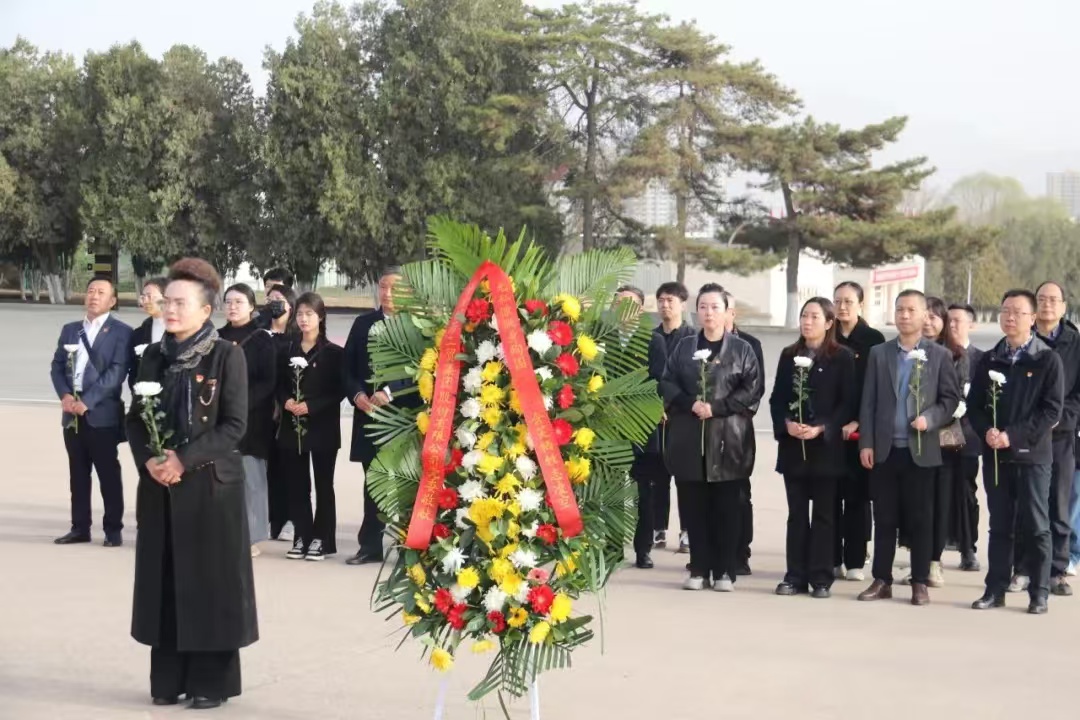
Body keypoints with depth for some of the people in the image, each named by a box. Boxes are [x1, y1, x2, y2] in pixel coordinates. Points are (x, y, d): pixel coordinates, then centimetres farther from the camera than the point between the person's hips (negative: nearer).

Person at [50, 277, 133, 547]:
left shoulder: (121, 332, -1)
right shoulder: (70, 330, 16)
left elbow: (117, 371, -11)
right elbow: (57, 366, 11)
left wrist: (87, 400, -18)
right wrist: (65, 395, -8)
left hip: (102, 413, -5)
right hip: (72, 413, 5)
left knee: (108, 474, -2)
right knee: (78, 474, 9)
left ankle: (113, 529, 4)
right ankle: (80, 527, 14)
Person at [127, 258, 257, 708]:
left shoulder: (226, 356, -6)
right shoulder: (153, 356, 9)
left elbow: (235, 425, -10)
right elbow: (135, 418, 10)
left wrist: (184, 459, -17)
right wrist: (148, 460, -8)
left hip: (211, 485, -5)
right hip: (159, 487, 5)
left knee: (210, 581, 0)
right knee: (164, 580, 7)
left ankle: (211, 680, 9)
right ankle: (169, 678, 17)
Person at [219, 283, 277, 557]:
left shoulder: (262, 339, 1)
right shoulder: (218, 337, 13)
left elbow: (269, 381, -6)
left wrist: (243, 402, -17)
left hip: (252, 419, -4)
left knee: (250, 477, -3)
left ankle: (251, 536, 4)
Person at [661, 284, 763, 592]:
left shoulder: (742, 349, 5)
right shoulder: (683, 347, 13)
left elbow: (753, 388, -3)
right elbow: (667, 383, 7)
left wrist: (717, 408, -14)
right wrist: (690, 404, -11)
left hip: (729, 439, -2)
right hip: (689, 439, 2)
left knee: (727, 507, 0)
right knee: (695, 506, 3)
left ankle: (725, 571, 6)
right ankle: (699, 569, 10)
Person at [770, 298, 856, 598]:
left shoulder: (842, 357, -3)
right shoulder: (789, 355, 10)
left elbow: (848, 402, -6)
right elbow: (776, 397, 8)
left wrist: (821, 428, -17)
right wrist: (786, 423, -11)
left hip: (826, 446, -4)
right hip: (792, 445, 4)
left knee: (823, 514, 2)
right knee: (796, 514, 7)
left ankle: (821, 578, 6)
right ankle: (795, 576, 10)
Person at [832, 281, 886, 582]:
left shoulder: (874, 340, 1)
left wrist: (857, 422, -12)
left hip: (860, 430, -2)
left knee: (857, 495, 1)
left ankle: (854, 561, 6)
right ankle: (831, 559, 9)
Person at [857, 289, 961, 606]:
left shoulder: (939, 355, 4)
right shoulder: (879, 353, 9)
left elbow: (951, 398, 1)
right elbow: (868, 402, 6)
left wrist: (930, 419, -17)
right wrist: (866, 443, -1)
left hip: (921, 450, -2)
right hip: (885, 449, 2)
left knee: (920, 519, 3)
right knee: (884, 518, 6)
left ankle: (920, 583, 9)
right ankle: (882, 580, 13)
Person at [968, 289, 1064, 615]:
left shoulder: (1048, 359, -2)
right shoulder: (988, 360, 10)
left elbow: (1052, 409, -9)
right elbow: (974, 405, 9)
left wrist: (1013, 435, -17)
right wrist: (986, 431, -12)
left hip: (1033, 454, -4)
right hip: (995, 454, 4)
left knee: (1035, 526, 0)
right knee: (999, 525, 9)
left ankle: (1039, 593, 7)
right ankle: (995, 589, 14)